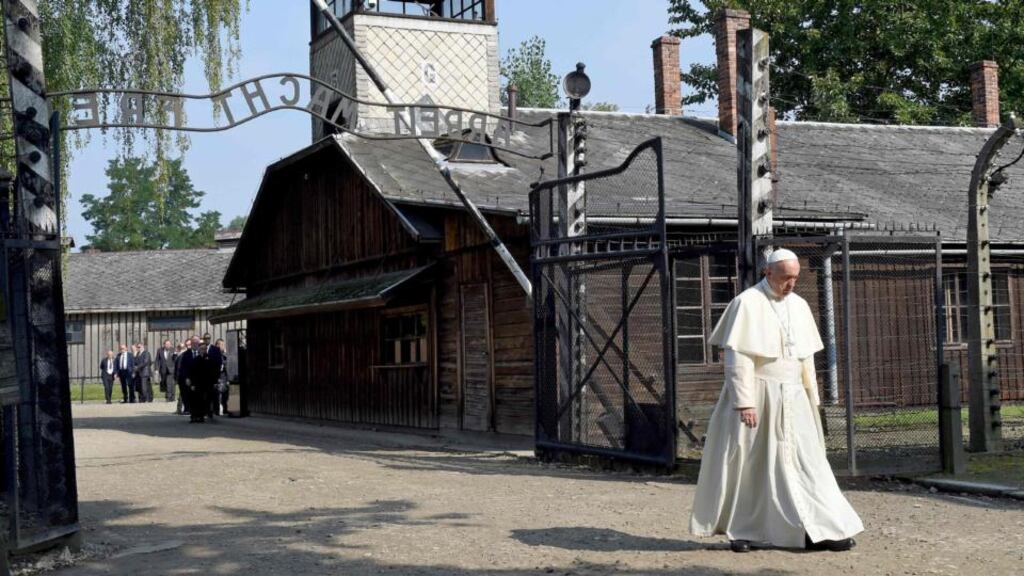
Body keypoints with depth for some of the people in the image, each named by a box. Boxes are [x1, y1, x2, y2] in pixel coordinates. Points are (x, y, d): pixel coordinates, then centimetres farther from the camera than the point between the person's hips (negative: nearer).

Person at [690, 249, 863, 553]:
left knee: (806, 462, -1)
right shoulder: (747, 303, -9)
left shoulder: (799, 306, 10)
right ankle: (739, 530, 14)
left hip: (792, 400, 5)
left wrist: (811, 400, 11)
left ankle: (818, 531, -1)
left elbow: (806, 357, 15)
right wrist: (744, 402, -19)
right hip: (757, 395, -5)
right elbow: (737, 358, -14)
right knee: (748, 463, 2)